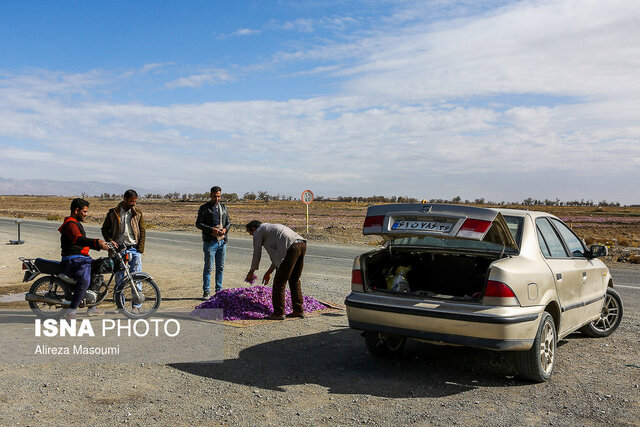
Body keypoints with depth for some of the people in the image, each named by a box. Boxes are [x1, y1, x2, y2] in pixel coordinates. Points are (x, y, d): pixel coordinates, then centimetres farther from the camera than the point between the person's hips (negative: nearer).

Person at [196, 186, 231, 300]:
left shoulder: (223, 207, 14)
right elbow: (198, 223, -5)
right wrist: (211, 229, -17)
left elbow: (228, 222, 16)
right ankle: (206, 292, 3)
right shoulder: (204, 208, -1)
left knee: (220, 267, 8)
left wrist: (225, 229, -6)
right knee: (208, 267, -3)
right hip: (210, 242, -5)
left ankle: (219, 290, 16)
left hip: (222, 241, 5)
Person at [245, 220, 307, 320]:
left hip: (291, 248, -8)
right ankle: (298, 310, 22)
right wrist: (269, 272, 43)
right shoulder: (272, 227, 37)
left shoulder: (258, 232, 13)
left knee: (280, 282, 2)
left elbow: (257, 254, 18)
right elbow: (277, 255, 39)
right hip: (302, 244, 8)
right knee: (294, 280, 19)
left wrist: (251, 272, 33)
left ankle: (278, 313, 8)